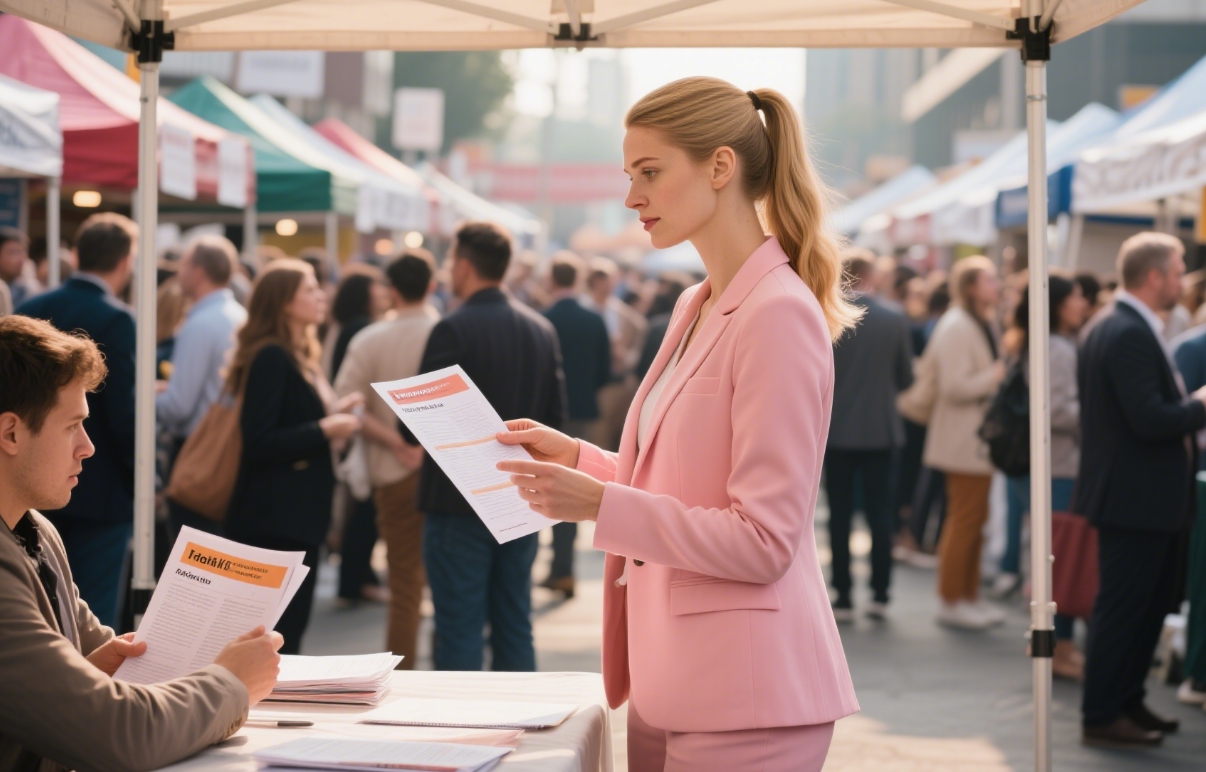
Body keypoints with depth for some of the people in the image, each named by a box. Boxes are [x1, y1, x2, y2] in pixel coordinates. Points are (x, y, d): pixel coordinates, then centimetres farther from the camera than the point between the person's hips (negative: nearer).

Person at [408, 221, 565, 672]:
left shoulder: (454, 330, -15)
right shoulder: (542, 329, 6)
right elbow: (556, 414, 8)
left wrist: (409, 434, 5)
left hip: (459, 500, -6)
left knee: (459, 630, 0)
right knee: (515, 626, 13)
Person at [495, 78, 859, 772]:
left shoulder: (779, 314, -16)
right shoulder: (696, 309, 13)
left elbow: (763, 541, -19)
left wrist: (600, 504, -25)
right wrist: (575, 458, 9)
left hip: (744, 698, -9)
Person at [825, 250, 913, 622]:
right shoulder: (894, 319, -3)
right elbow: (905, 378, 3)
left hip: (837, 429, -1)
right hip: (881, 430, 1)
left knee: (840, 516, 4)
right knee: (880, 514, 8)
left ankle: (843, 598, 4)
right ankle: (880, 595, 7)